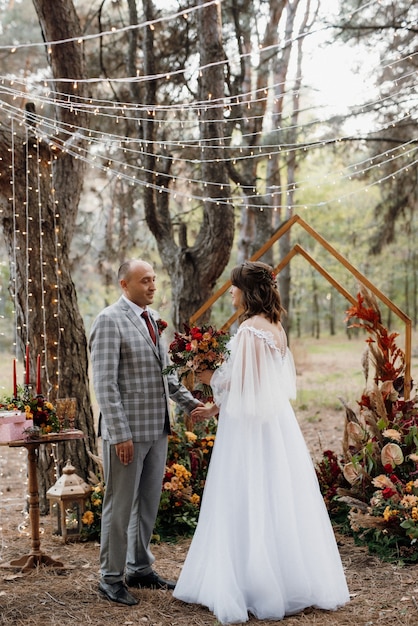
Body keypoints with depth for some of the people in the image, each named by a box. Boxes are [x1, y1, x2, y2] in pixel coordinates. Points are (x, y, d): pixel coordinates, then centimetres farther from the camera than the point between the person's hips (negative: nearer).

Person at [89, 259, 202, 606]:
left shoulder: (153, 318, 12)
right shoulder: (110, 320, -12)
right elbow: (105, 383, -17)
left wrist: (190, 402, 8)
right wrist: (120, 434, -20)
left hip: (157, 428, 8)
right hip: (128, 431, -8)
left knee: (149, 503, 16)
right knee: (121, 505, 3)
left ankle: (140, 568, 30)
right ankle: (111, 578, 16)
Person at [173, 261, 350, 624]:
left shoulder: (249, 330, -17)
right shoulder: (276, 328, 11)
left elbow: (239, 382, -19)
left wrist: (209, 378, -1)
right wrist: (215, 409, 17)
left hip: (251, 429, -9)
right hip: (277, 421, 9)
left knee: (248, 504, 0)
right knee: (279, 500, 14)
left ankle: (251, 590, 8)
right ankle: (296, 578, 23)